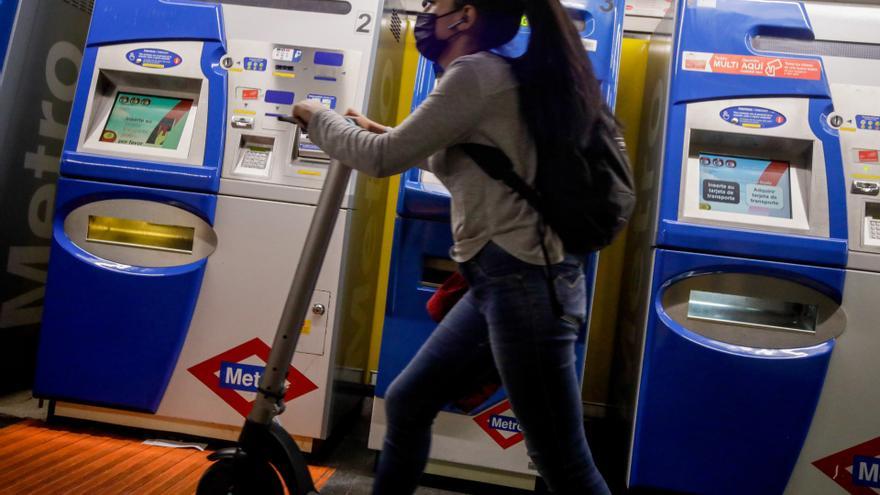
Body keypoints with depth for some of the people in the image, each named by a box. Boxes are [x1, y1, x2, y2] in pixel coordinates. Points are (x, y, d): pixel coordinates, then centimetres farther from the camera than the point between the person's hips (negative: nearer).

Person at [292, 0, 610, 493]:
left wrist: (319, 117, 8)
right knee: (407, 403, 18)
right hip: (504, 279, 10)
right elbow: (454, 157, 33)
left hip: (524, 281, -10)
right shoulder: (500, 74, 19)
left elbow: (383, 159, -9)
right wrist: (381, 132, 34)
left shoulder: (476, 71, -10)